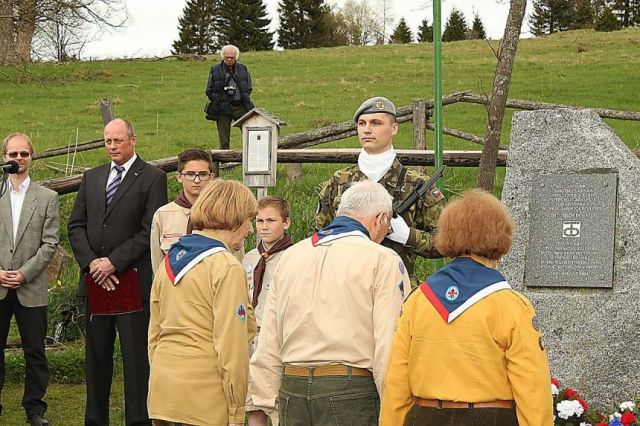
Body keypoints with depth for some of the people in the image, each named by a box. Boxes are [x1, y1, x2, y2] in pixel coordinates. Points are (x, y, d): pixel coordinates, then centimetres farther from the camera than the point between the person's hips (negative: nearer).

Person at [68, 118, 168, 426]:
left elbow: (151, 231, -10)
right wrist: (91, 263, -7)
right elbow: (76, 225, 9)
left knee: (136, 358, -3)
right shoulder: (91, 177, 15)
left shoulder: (152, 178, -2)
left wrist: (114, 262, -14)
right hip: (94, 281, 5)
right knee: (96, 356, 11)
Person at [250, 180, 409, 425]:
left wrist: (262, 404, 16)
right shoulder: (382, 260, -4)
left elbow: (268, 344, 13)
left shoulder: (290, 256, 14)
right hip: (351, 388, -5)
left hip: (292, 390, 6)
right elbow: (389, 345, -12)